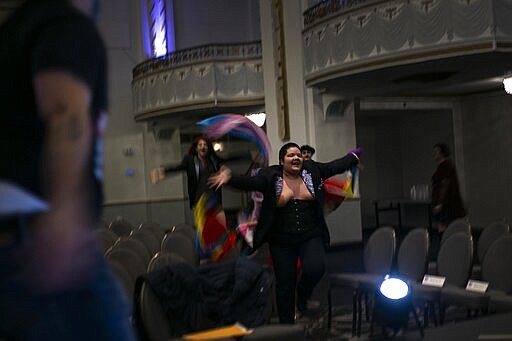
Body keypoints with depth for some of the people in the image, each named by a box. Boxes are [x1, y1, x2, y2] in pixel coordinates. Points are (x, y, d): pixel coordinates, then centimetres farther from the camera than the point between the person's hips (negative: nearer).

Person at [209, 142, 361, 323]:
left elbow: (335, 166, 12)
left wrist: (354, 155, 16)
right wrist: (230, 178, -34)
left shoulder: (312, 170, 4)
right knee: (284, 285, 6)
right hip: (282, 241, -1)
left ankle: (303, 293, 11)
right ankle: (286, 322, 25)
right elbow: (249, 182, -18)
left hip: (310, 236, 1)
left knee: (316, 268, -24)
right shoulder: (270, 176, -5)